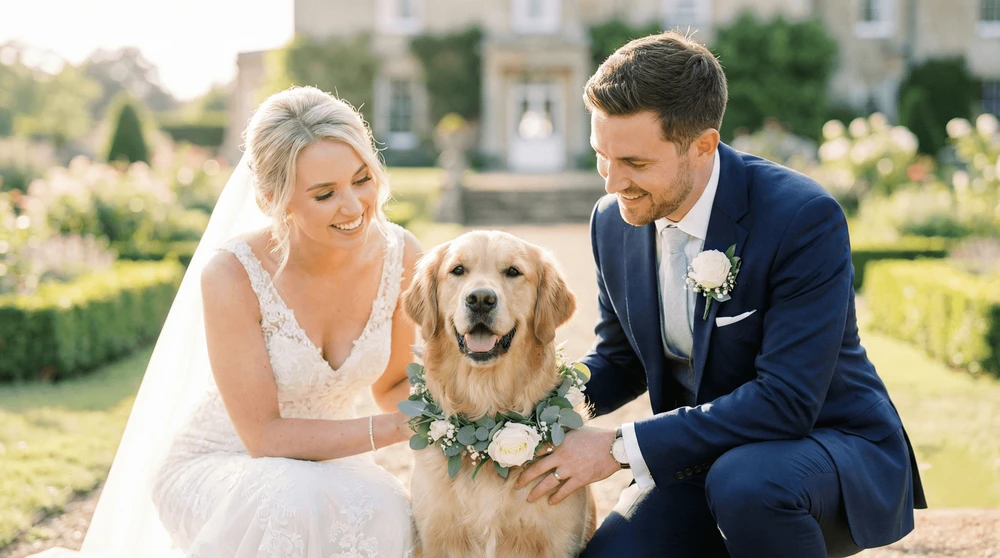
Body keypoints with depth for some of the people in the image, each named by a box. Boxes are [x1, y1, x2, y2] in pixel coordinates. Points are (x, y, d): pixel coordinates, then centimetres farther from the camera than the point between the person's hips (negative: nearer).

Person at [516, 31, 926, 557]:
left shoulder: (804, 217, -23)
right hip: (702, 458, 6)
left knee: (745, 480, -37)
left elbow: (786, 400, -27)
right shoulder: (614, 221, -3)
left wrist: (621, 446, -27)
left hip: (831, 445, -6)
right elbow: (620, 360, 11)